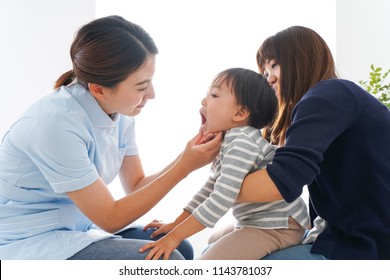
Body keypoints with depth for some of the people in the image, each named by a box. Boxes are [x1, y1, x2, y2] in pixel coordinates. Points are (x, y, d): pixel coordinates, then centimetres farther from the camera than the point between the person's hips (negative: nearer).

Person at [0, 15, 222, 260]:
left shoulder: (119, 112, -5)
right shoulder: (57, 123, -28)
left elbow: (136, 186, 5)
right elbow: (111, 219, -22)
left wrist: (191, 155, -11)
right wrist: (184, 167, -23)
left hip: (76, 228, 8)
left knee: (180, 250, 1)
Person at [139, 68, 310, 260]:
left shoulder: (241, 142, -21)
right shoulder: (227, 141, 12)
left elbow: (221, 200, -27)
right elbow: (210, 188, 18)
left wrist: (175, 236, -22)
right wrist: (175, 224, 16)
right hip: (256, 222, 11)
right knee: (214, 240, 29)